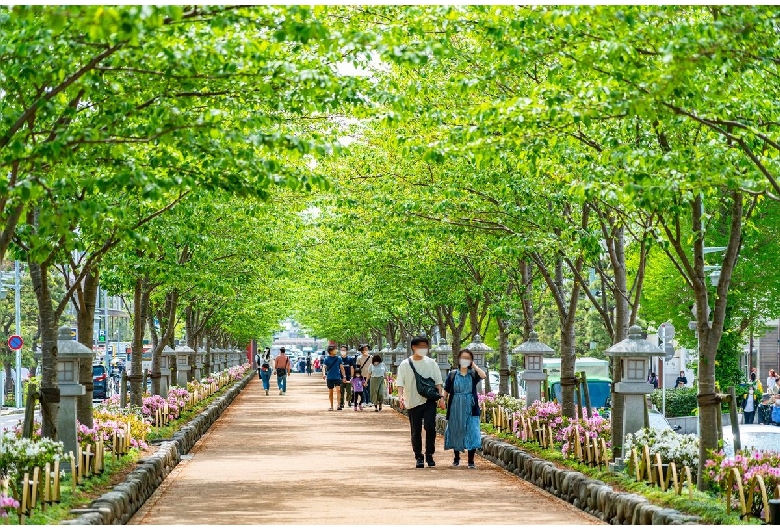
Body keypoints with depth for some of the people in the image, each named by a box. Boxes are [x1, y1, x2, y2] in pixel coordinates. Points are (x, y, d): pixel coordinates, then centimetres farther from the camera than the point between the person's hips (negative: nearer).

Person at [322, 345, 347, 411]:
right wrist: (324, 374, -26)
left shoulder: (338, 358, 4)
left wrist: (344, 376, 4)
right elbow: (324, 367, -8)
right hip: (329, 378, 0)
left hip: (337, 377, 0)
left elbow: (341, 368, 9)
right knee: (330, 392, 7)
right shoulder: (327, 359, -1)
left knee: (338, 390, -16)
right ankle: (331, 406, 18)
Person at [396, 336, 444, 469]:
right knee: (416, 431, 3)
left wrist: (441, 397, -2)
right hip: (413, 402, 0)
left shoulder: (431, 363, 7)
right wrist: (400, 397, -18)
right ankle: (418, 457, 14)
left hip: (429, 400, 0)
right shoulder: (405, 365, 2)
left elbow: (438, 381, 9)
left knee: (430, 427, -12)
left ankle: (429, 455, 1)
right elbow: (400, 383, -3)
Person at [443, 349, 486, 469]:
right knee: (455, 432, 10)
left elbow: (483, 375, -18)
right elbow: (446, 392, 6)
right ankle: (456, 457, 28)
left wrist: (474, 365, -8)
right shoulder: (452, 374, 4)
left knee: (472, 433, -6)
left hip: (470, 409, -1)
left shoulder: (473, 374, 3)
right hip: (456, 408, 1)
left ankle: (471, 460, -2)